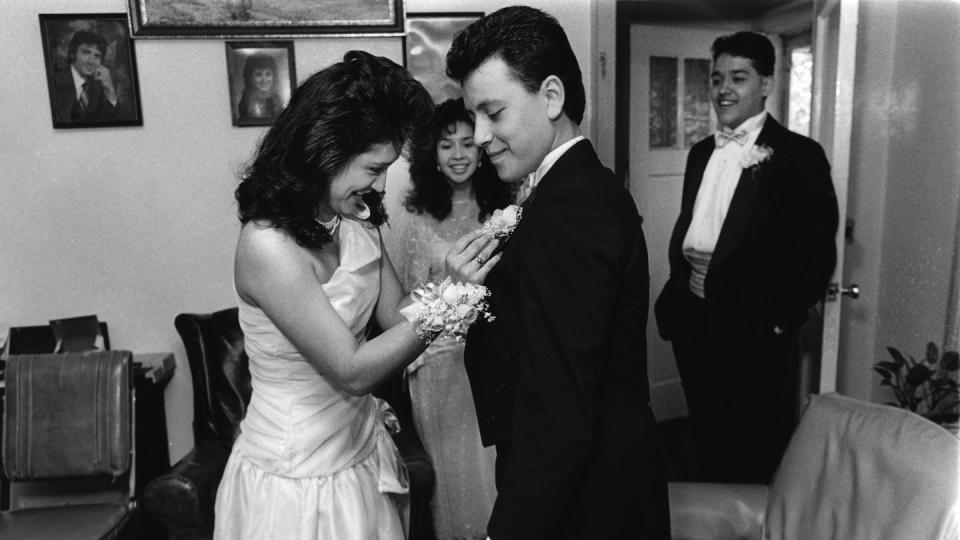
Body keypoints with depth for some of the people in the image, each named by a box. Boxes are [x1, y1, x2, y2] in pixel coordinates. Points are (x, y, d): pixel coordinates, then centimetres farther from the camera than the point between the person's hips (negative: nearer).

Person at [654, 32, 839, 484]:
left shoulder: (799, 156, -7)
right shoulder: (701, 153, 13)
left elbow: (816, 254, -12)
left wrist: (776, 320, -15)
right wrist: (674, 294, 7)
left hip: (750, 328, -6)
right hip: (691, 321, 6)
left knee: (754, 454, 9)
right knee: (706, 439, 19)